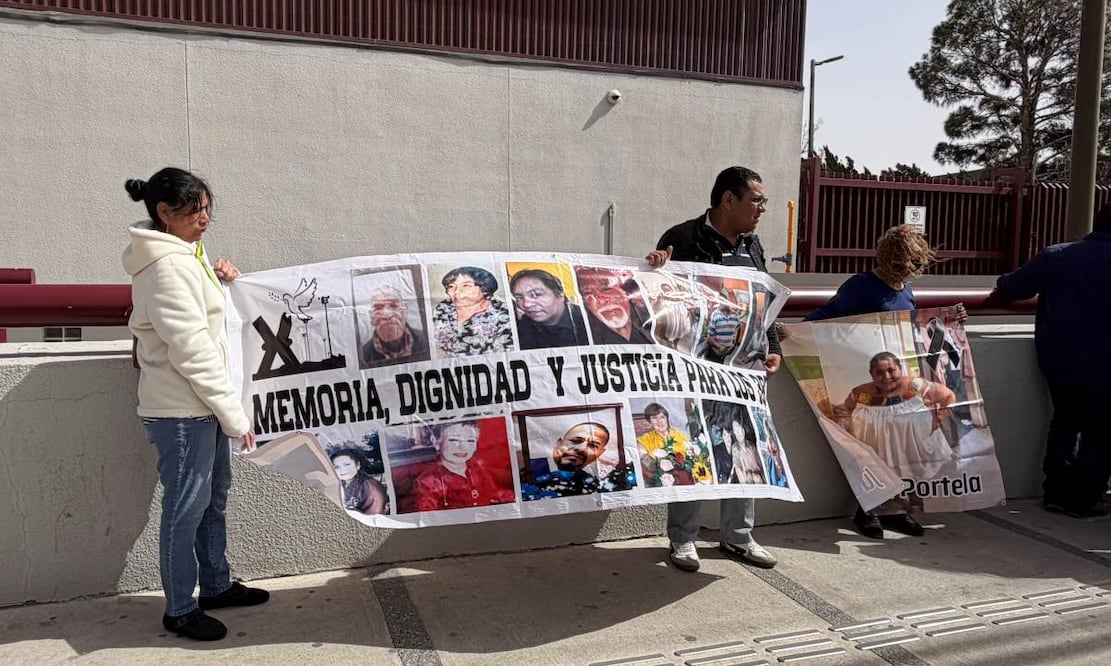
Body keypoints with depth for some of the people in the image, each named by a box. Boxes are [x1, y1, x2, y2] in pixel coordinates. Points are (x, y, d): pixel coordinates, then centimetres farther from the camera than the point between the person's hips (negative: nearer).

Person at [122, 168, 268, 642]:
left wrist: (221, 280, 2)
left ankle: (216, 586, 33)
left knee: (213, 496, 18)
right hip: (181, 408, -10)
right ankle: (179, 610, 17)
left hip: (201, 404, 10)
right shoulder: (167, 266, -19)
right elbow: (193, 352, -22)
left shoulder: (183, 256, 11)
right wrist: (234, 415, -19)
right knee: (186, 506, 2)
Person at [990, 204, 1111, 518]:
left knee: (1064, 422, 21)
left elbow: (1004, 291, 2)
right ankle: (1084, 500, 14)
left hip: (1055, 359, 4)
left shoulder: (1054, 255, -1)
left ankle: (1056, 492, 22)